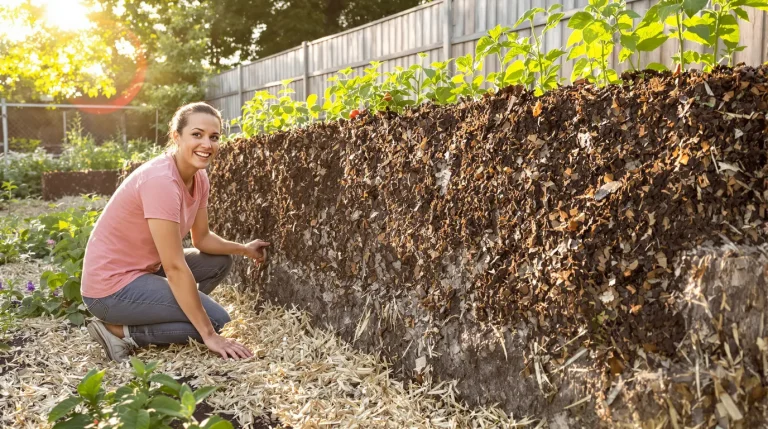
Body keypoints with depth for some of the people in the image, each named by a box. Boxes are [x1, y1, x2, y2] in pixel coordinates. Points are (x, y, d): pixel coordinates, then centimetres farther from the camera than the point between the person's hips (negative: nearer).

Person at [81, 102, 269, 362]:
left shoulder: (199, 177, 0)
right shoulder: (161, 180, -27)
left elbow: (202, 238, 13)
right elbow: (175, 268, -27)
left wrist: (244, 250, -2)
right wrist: (209, 334, -24)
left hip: (142, 269, 9)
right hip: (112, 285, -9)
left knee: (220, 261, 10)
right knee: (217, 319, -12)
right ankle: (119, 330, -4)